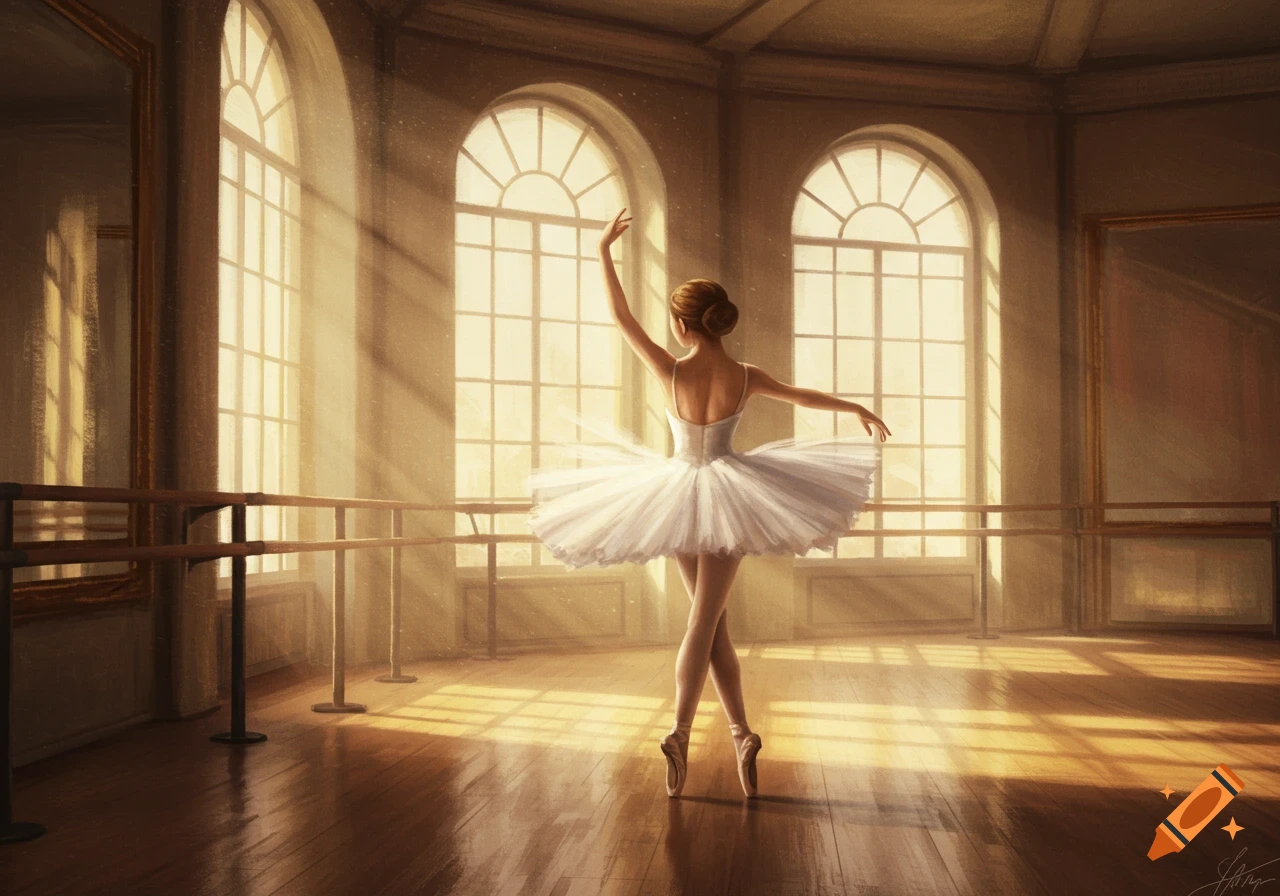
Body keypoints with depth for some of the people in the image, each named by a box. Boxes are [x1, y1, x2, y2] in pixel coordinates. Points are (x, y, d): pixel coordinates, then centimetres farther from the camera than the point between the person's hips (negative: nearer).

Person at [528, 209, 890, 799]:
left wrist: (604, 250, 2)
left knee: (712, 621, 12)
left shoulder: (672, 373, -15)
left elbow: (620, 316, -8)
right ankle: (679, 733, -8)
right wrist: (859, 409, 24)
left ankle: (741, 732, 13)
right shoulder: (745, 377, -10)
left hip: (681, 496, 0)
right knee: (704, 621, 1)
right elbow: (802, 396, 7)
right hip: (729, 495, 0)